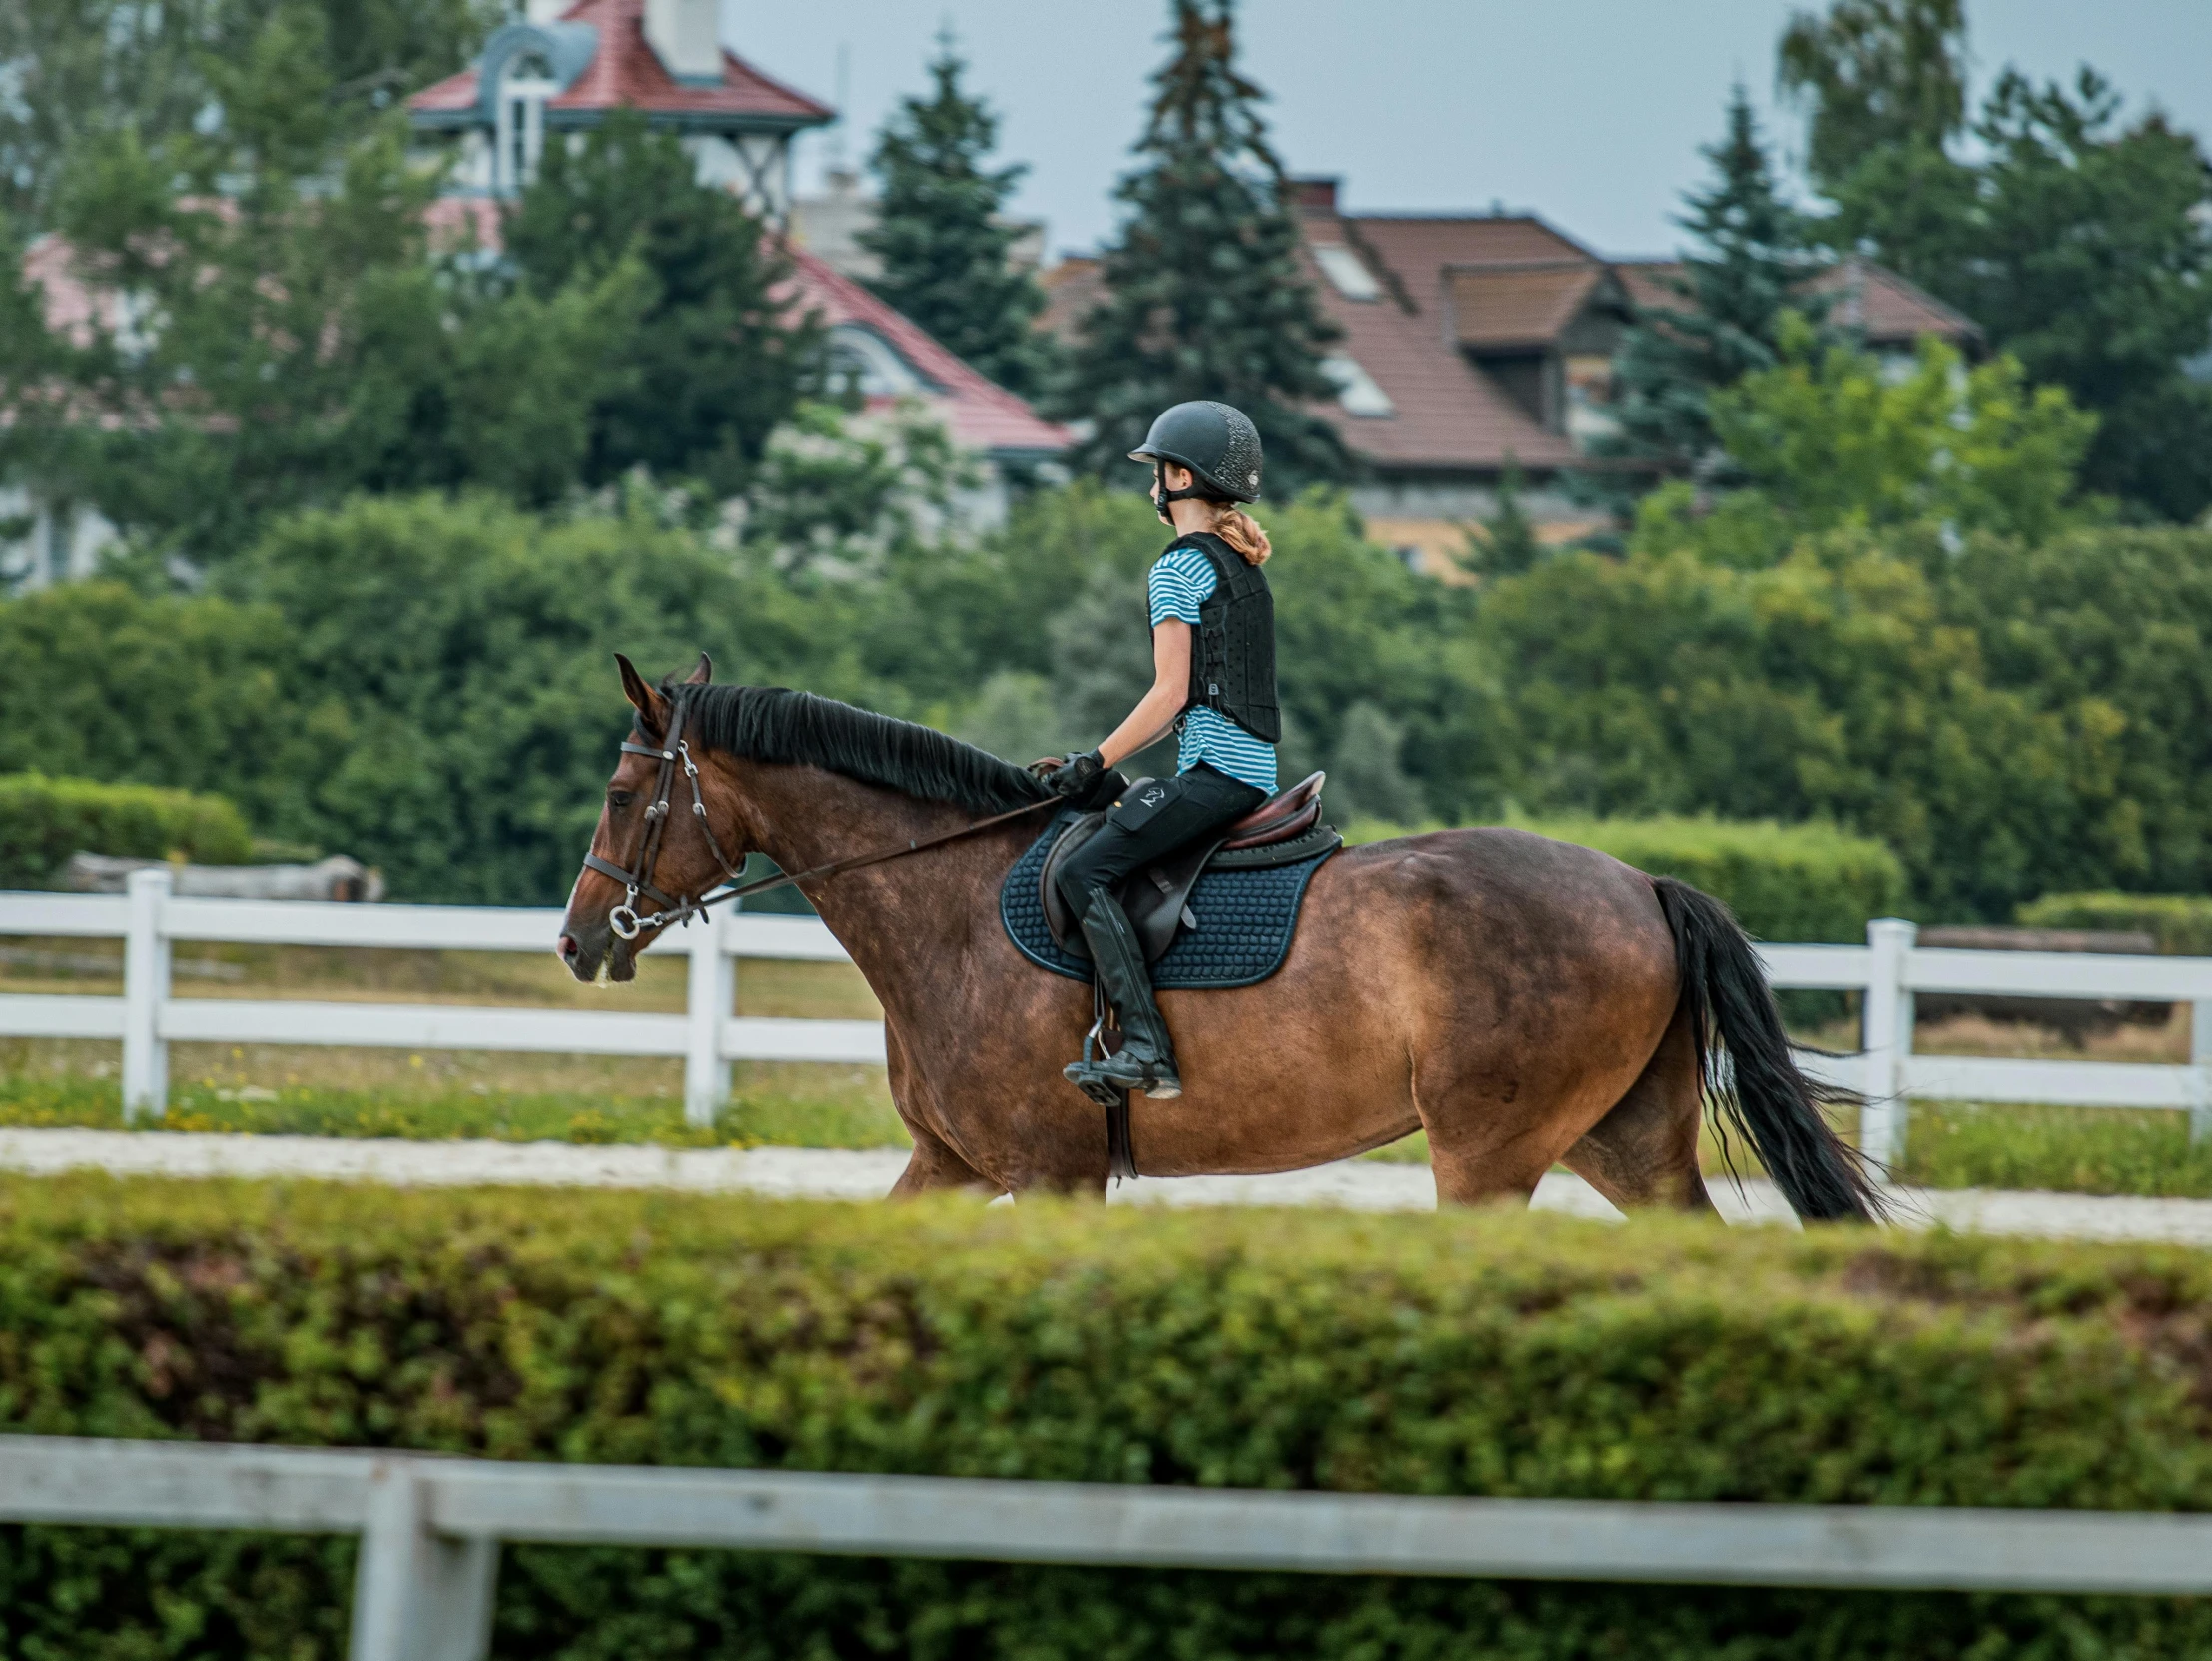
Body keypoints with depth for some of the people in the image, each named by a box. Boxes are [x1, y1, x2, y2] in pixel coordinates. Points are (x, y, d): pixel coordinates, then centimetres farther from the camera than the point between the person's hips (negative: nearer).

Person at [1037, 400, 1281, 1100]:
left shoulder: (1178, 569, -8)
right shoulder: (1243, 569, 21)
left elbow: (1171, 694, -13)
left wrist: (1095, 763, -6)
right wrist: (1100, 761, 20)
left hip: (1215, 767, -10)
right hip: (1255, 771, 10)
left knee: (1084, 871, -16)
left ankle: (1147, 1049, -29)